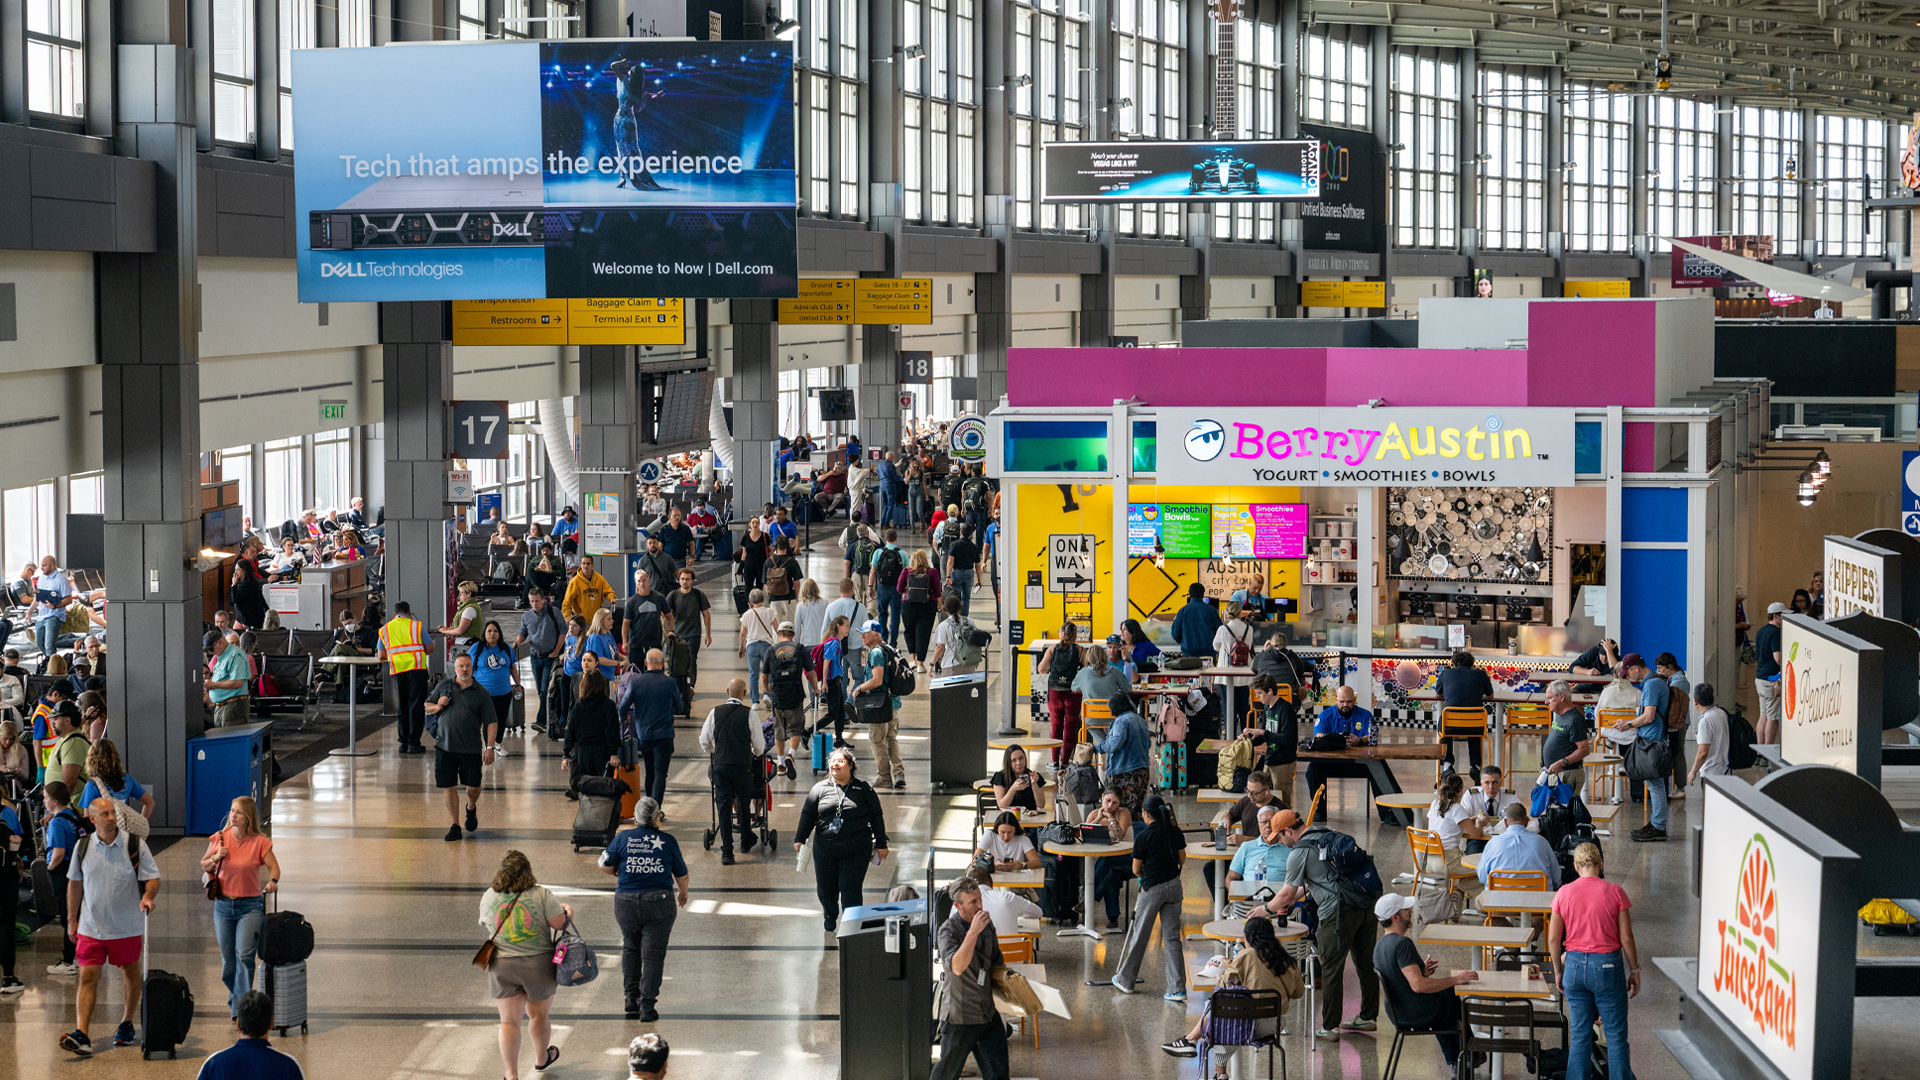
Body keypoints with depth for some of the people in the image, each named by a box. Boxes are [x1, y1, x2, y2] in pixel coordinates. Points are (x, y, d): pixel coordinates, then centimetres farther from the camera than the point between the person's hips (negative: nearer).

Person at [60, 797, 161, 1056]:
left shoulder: (135, 845, -8)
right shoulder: (83, 847, 0)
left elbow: (153, 878, -5)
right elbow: (75, 883, 11)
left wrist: (148, 895, -27)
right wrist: (71, 919, 11)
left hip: (127, 925, -1)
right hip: (91, 925, 1)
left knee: (130, 971, 14)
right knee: (88, 976, -9)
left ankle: (127, 1024, 33)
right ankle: (81, 1036, -17)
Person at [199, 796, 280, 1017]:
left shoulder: (260, 843, -5)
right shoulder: (219, 839, 3)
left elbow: (274, 867, -5)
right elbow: (203, 867, 13)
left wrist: (273, 881, -27)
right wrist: (215, 859, -8)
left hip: (250, 906, -3)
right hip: (223, 905, 3)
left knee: (244, 955, -18)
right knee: (228, 959, 9)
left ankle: (240, 1008, -16)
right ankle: (235, 998, 32)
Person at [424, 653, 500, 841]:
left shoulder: (480, 692, 1)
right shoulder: (444, 687, 8)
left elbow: (491, 722, -1)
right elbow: (427, 707, 18)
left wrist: (489, 747, -10)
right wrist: (437, 706, -5)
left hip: (471, 749, -1)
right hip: (445, 746, 1)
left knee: (474, 786, 3)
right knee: (449, 787, 0)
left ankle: (471, 808, 36)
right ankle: (454, 826, 9)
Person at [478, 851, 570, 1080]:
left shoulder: (489, 897, 0)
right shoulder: (541, 895, -11)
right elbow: (561, 923, -8)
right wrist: (568, 912, 13)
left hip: (502, 966, 1)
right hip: (538, 964, -1)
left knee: (508, 1021, 6)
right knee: (538, 1016, 18)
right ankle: (543, 1058, 40)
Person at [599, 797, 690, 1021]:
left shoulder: (623, 838, -2)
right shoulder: (668, 842, -2)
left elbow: (604, 866, 2)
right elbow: (681, 875, 7)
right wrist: (683, 893, 28)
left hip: (626, 902, 1)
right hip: (659, 901, -1)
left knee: (630, 948, 21)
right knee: (653, 954, 3)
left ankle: (631, 997, 17)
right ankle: (647, 1005, 0)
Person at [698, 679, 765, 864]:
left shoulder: (716, 712, -1)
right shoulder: (749, 714, -7)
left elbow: (704, 741, 5)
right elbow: (759, 745, -1)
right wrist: (755, 754, 23)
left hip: (719, 765, 1)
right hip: (743, 766, -1)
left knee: (724, 807, 4)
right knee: (744, 804, 19)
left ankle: (726, 852, -1)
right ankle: (746, 843, 34)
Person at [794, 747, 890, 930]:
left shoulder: (863, 789, 4)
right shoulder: (820, 788, 7)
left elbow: (876, 817, 9)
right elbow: (807, 815, 12)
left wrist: (881, 844, 8)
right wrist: (799, 839, 5)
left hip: (856, 851, -2)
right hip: (825, 850, 2)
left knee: (850, 888, -6)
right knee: (825, 888, 8)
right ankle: (829, 923, 29)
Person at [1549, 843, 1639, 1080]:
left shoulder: (1563, 893, -2)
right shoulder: (1615, 892, -7)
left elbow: (1553, 939, 1)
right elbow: (1626, 938, -5)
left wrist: (1558, 971, 14)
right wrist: (1634, 971, 7)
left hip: (1575, 965, 2)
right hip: (1608, 964, -2)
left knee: (1579, 1035, 9)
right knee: (1616, 1035, 4)